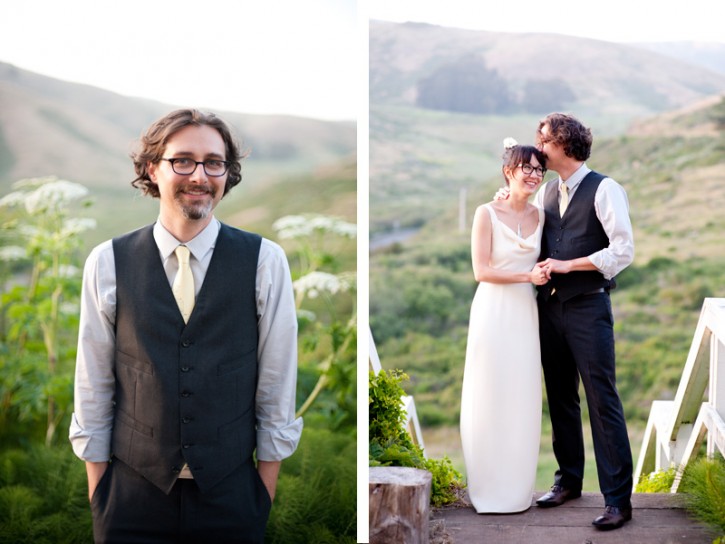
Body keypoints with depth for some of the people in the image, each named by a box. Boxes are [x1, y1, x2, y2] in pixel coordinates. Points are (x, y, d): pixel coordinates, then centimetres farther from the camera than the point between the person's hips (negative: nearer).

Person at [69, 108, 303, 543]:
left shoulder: (265, 261, -5)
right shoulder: (107, 263, -3)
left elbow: (277, 383, -1)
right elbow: (93, 385, 2)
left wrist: (265, 492, 2)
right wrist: (98, 492, 4)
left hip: (231, 497, 0)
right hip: (131, 494, 0)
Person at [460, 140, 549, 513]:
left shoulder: (539, 216, 9)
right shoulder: (487, 213, -7)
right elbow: (481, 271, -11)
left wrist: (545, 275, 0)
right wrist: (527, 276, -15)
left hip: (525, 314, 5)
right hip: (494, 312, -5)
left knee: (522, 400, 8)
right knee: (490, 399, 0)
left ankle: (518, 486, 20)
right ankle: (489, 488, 12)